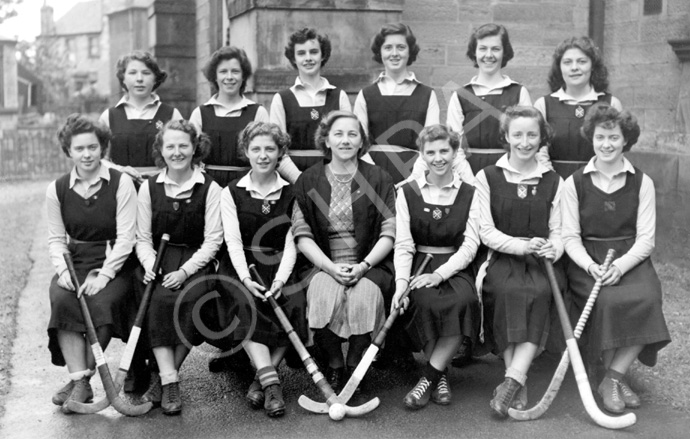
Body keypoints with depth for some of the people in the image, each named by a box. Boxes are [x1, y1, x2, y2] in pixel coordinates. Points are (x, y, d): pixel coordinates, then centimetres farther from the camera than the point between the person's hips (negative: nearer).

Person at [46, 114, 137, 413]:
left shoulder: (121, 184, -4)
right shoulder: (57, 190, 7)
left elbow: (125, 238, -9)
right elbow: (56, 238, 6)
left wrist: (103, 275, -18)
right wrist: (62, 270, -13)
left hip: (114, 265, -3)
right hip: (74, 262, 3)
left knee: (102, 302, -30)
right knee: (61, 299, -27)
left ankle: (82, 379, -15)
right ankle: (80, 383, -23)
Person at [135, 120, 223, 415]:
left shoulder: (210, 189, 3)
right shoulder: (149, 188, 10)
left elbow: (213, 240, -3)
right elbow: (142, 237, 9)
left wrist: (184, 271, -16)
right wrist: (149, 265, -12)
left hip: (196, 262, -1)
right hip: (158, 261, 1)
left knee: (189, 298, -30)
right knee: (159, 299, -29)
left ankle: (161, 377, -15)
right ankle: (170, 381, -26)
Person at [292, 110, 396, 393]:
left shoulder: (379, 179, 8)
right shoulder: (308, 181, 10)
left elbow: (389, 233, 3)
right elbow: (302, 234, 2)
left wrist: (363, 266, -13)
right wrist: (331, 268, -13)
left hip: (369, 265, 0)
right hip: (322, 264, 1)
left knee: (365, 294, -32)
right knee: (323, 292, -32)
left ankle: (355, 367, -12)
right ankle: (333, 367, -13)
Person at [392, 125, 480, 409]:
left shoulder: (469, 194, 7)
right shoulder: (407, 193, 8)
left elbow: (470, 244, -2)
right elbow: (403, 244, 0)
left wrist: (440, 274, -19)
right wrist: (401, 283, -18)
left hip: (455, 267, 0)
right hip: (419, 264, 0)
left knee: (464, 300, -32)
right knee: (427, 301, -33)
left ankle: (429, 377, -20)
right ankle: (440, 375, -11)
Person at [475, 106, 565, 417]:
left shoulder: (553, 182, 15)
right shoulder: (487, 177, 8)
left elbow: (557, 231, 11)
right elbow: (486, 232, 0)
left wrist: (553, 249, -13)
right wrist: (521, 245, -16)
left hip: (540, 262, 2)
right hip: (501, 260, -2)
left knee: (540, 291, -32)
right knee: (510, 290, -34)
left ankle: (512, 379, -33)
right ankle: (519, 383, -31)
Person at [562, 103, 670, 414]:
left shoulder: (641, 183, 8)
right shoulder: (574, 183, 7)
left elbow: (646, 238, 2)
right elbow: (570, 237, 2)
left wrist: (620, 266, -16)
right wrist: (591, 266, -17)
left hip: (631, 260, 1)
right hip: (587, 262, -1)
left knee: (645, 299, -30)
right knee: (609, 302, -31)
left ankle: (613, 377, -16)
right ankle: (618, 379, -12)